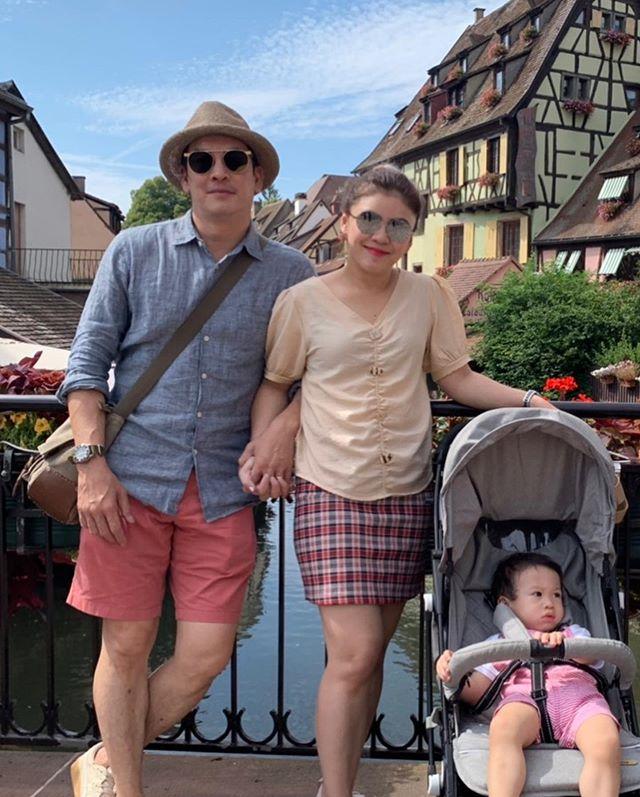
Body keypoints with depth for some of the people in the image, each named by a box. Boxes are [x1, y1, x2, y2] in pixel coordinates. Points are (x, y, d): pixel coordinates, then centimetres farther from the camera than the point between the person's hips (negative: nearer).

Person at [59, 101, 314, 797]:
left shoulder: (290, 273, 6)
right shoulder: (133, 252, 5)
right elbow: (87, 362, 4)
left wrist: (288, 421, -8)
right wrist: (91, 463, -5)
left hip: (222, 490, 1)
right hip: (132, 480, -1)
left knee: (205, 655, 2)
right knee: (127, 647, 6)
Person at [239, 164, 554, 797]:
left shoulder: (429, 296, 6)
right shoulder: (303, 301, 0)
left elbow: (457, 377, 10)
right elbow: (275, 383, 8)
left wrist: (527, 401, -2)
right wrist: (260, 449, -6)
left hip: (405, 495, 3)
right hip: (332, 493, -3)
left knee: (368, 652, 11)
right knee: (354, 653, -10)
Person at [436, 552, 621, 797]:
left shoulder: (573, 633, 37)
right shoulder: (498, 644, 32)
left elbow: (592, 656, 13)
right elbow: (476, 692, 20)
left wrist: (564, 643, -9)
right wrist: (452, 673, -2)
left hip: (579, 696, 1)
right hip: (525, 695, -1)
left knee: (606, 745, -33)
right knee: (503, 730, -37)